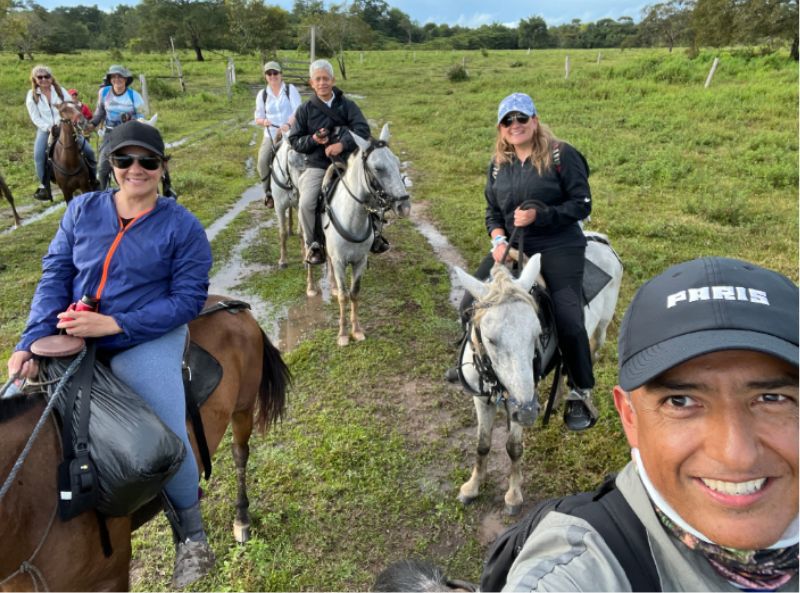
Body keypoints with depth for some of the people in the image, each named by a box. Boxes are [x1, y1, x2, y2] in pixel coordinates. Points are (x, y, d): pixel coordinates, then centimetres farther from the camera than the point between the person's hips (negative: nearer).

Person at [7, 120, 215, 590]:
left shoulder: (183, 226, -5)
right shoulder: (83, 210, 6)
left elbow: (188, 299, -9)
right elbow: (55, 278, 4)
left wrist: (114, 324, -18)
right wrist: (31, 342, -10)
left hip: (146, 343, -4)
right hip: (72, 338, 5)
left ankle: (192, 535, 13)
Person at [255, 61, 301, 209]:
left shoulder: (291, 89, 3)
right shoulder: (262, 95, 11)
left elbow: (297, 111, -10)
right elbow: (258, 118, 13)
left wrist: (288, 124, -29)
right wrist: (264, 121, -12)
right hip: (270, 135, 2)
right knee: (262, 161, -21)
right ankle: (269, 192, -3)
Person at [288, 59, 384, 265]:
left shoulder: (347, 105, 5)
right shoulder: (305, 110, 6)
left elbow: (362, 129, -9)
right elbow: (294, 141, 7)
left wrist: (343, 144, -26)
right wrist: (313, 140, -14)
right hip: (317, 166, -1)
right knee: (306, 203, -26)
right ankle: (313, 245, -3)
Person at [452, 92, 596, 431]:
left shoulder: (561, 155, -6)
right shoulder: (498, 165, 11)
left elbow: (581, 205, -8)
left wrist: (539, 215, -20)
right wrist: (498, 239, -6)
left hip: (558, 248, -5)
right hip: (512, 247, 5)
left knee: (568, 321, -16)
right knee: (470, 306, 0)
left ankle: (581, 394, 6)